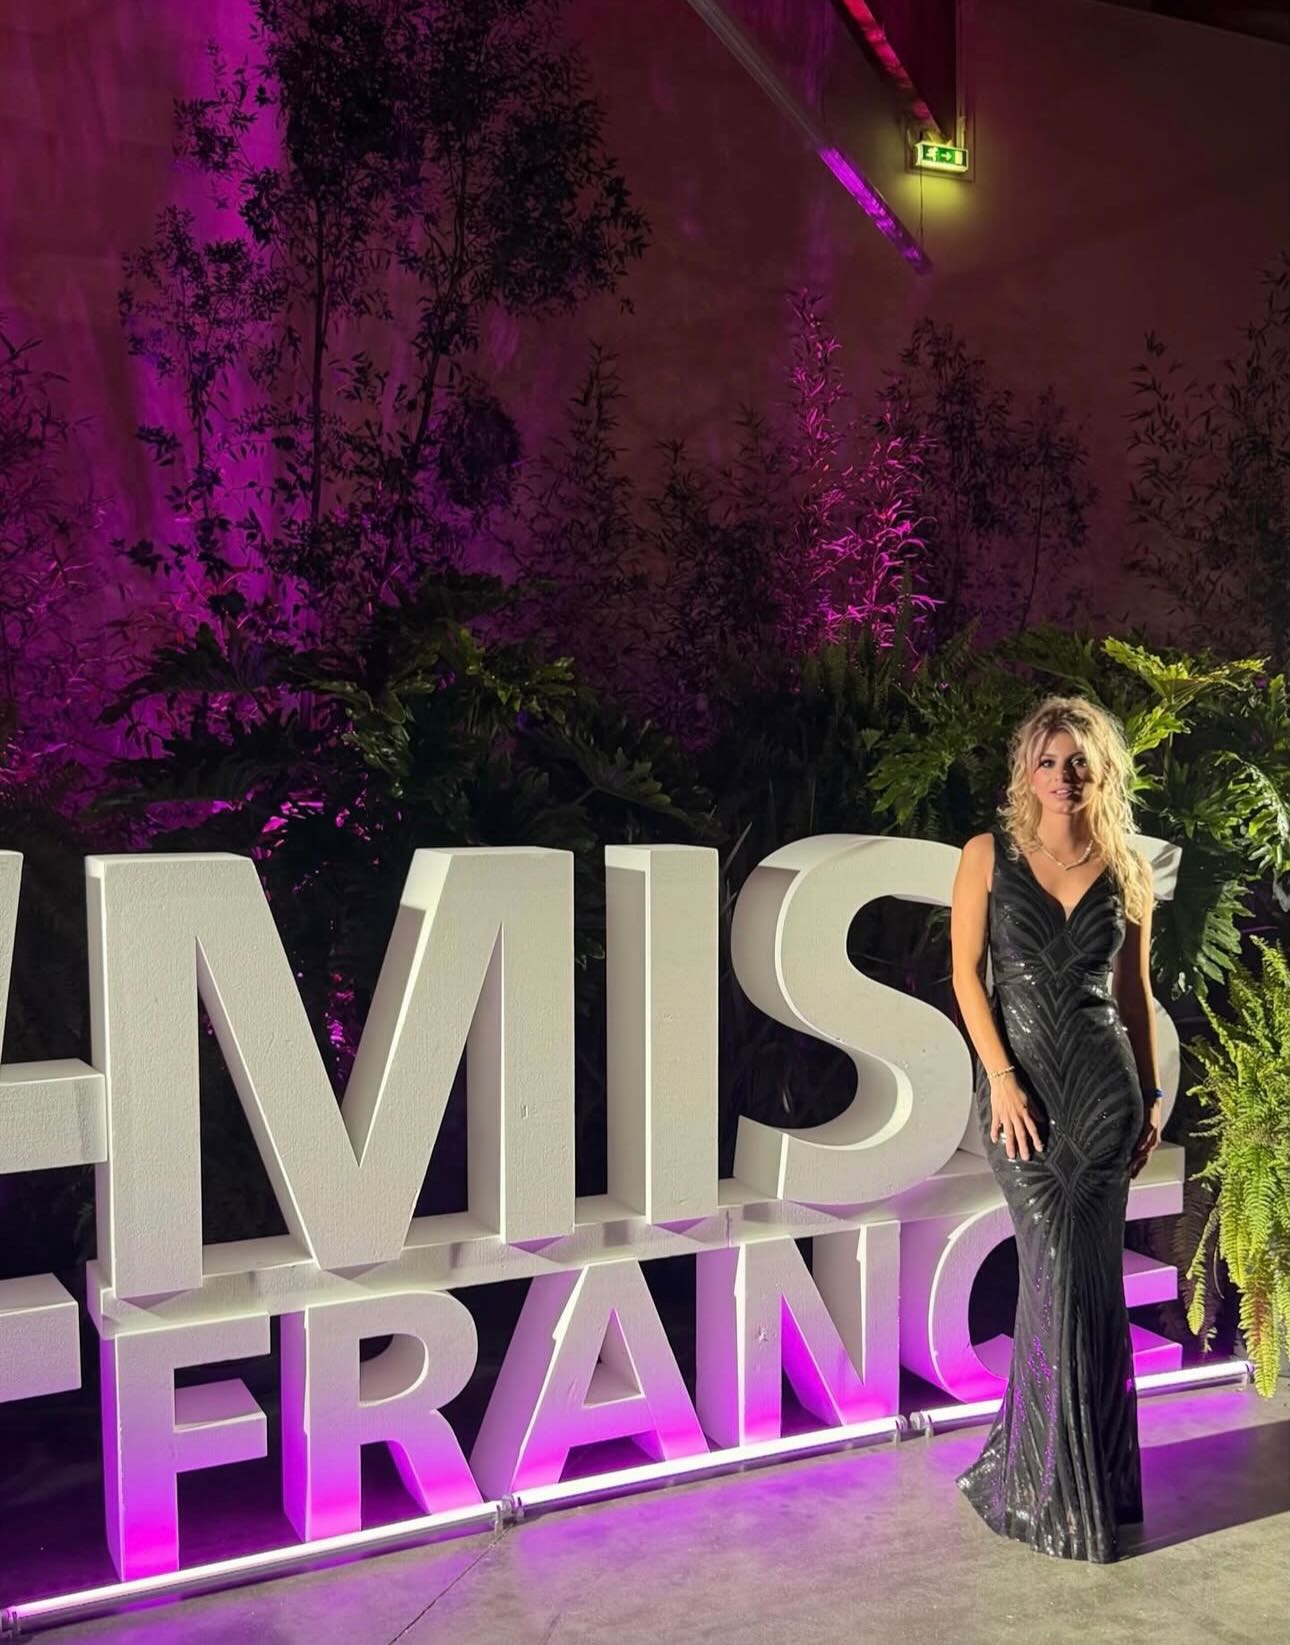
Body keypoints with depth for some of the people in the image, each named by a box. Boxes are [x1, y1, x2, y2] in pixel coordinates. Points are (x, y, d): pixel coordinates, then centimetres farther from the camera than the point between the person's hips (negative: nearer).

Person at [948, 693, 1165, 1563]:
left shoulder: (1127, 869, 6)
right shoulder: (988, 856, 0)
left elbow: (1135, 988, 11)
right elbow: (967, 973, -2)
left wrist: (1151, 1095, 10)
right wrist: (1001, 1077, -10)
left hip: (1104, 1081, 2)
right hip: (1020, 1078, -2)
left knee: (1086, 1276, 3)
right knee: (1060, 1274, -2)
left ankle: (1042, 1467, 21)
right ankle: (1061, 1488, 14)